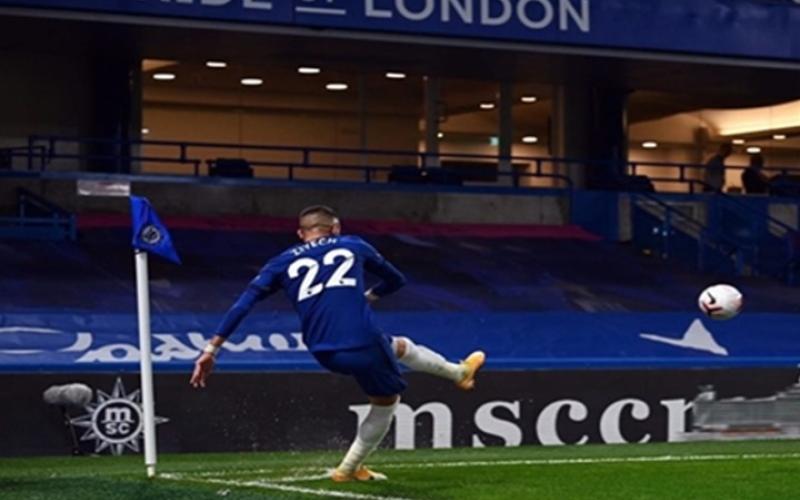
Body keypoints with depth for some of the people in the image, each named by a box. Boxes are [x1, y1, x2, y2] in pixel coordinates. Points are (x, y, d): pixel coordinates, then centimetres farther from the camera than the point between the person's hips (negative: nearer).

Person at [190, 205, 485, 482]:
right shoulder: (353, 245, 16)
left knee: (400, 346, 32)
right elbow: (396, 280, 31)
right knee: (386, 402, 26)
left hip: (325, 354, 4)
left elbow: (243, 304, 5)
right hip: (364, 345, -4)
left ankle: (458, 372, 51)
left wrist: (212, 349, 3)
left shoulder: (283, 263, 17)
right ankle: (348, 469, 35)